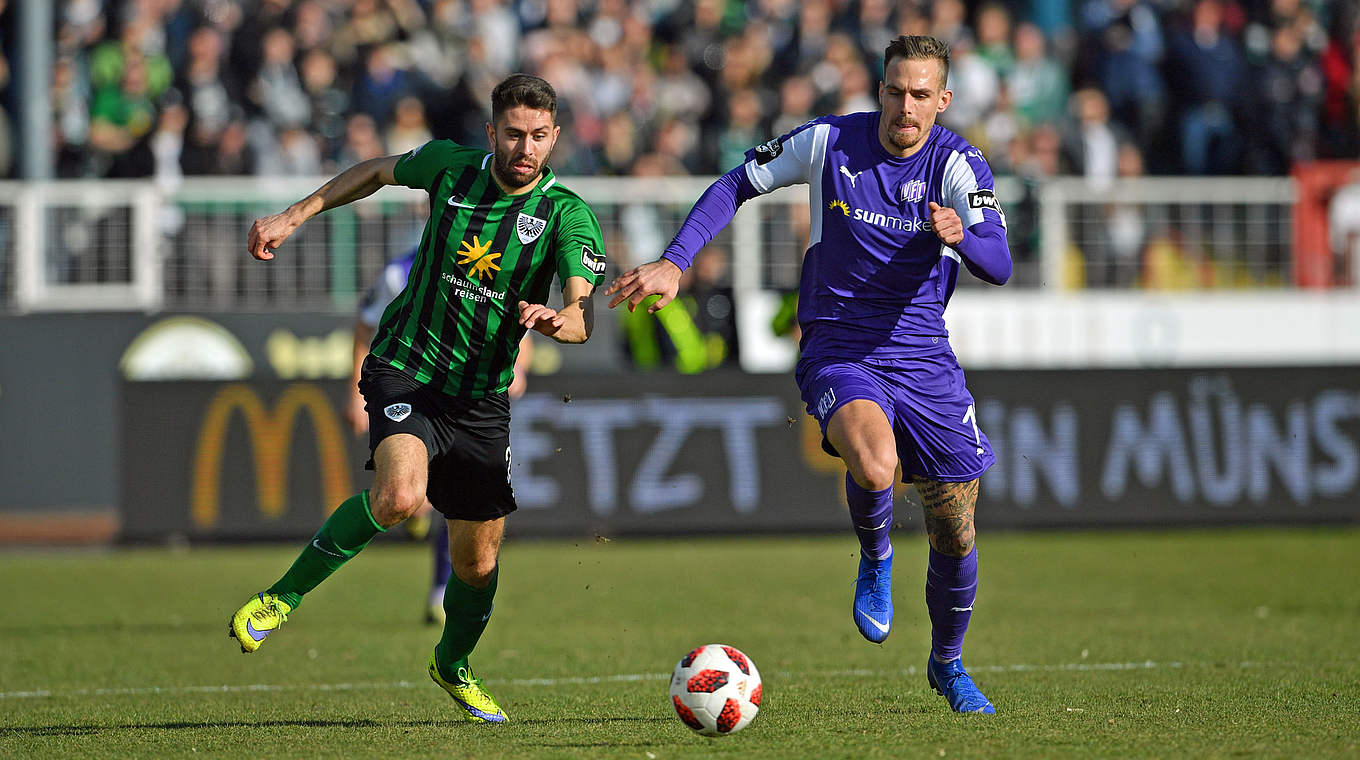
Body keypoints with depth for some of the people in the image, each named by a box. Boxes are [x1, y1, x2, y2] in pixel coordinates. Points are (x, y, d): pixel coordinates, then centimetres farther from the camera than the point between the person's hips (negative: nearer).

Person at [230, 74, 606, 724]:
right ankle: (285, 595, -15)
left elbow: (584, 315, -26)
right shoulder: (451, 165, -7)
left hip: (483, 399, 2)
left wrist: (557, 321, -49)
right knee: (400, 495, -32)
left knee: (478, 562, 10)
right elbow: (378, 172, 15)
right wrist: (293, 217, 13)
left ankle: (453, 665, 42)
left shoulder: (567, 216, -12)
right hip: (405, 369, -2)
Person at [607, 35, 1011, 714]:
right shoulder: (829, 142, -6)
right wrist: (672, 264, -3)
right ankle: (875, 558, 0)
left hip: (923, 356, 2)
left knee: (955, 536, 6)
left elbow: (998, 265, -22)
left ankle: (947, 664, 34)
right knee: (874, 466, -34)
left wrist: (960, 236, -45)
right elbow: (737, 184, 7)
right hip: (837, 350, -1)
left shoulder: (957, 164, -9)